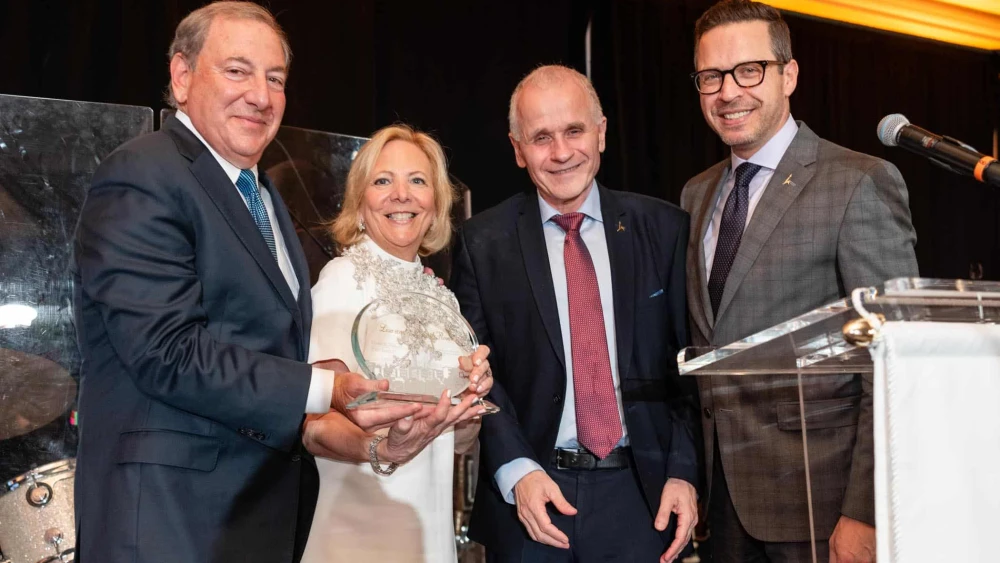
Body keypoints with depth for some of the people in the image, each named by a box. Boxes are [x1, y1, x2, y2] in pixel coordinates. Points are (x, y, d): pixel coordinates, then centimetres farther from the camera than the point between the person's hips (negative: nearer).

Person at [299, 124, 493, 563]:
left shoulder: (441, 296, 6)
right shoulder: (343, 278, -12)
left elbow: (458, 441, 9)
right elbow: (317, 423, -21)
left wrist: (473, 395, -11)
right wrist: (379, 449, -40)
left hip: (434, 527, 6)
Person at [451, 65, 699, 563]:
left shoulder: (664, 230, 1)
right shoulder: (482, 243, -1)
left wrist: (684, 471, -5)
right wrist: (516, 471, -13)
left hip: (641, 495, 1)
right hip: (528, 496, 0)